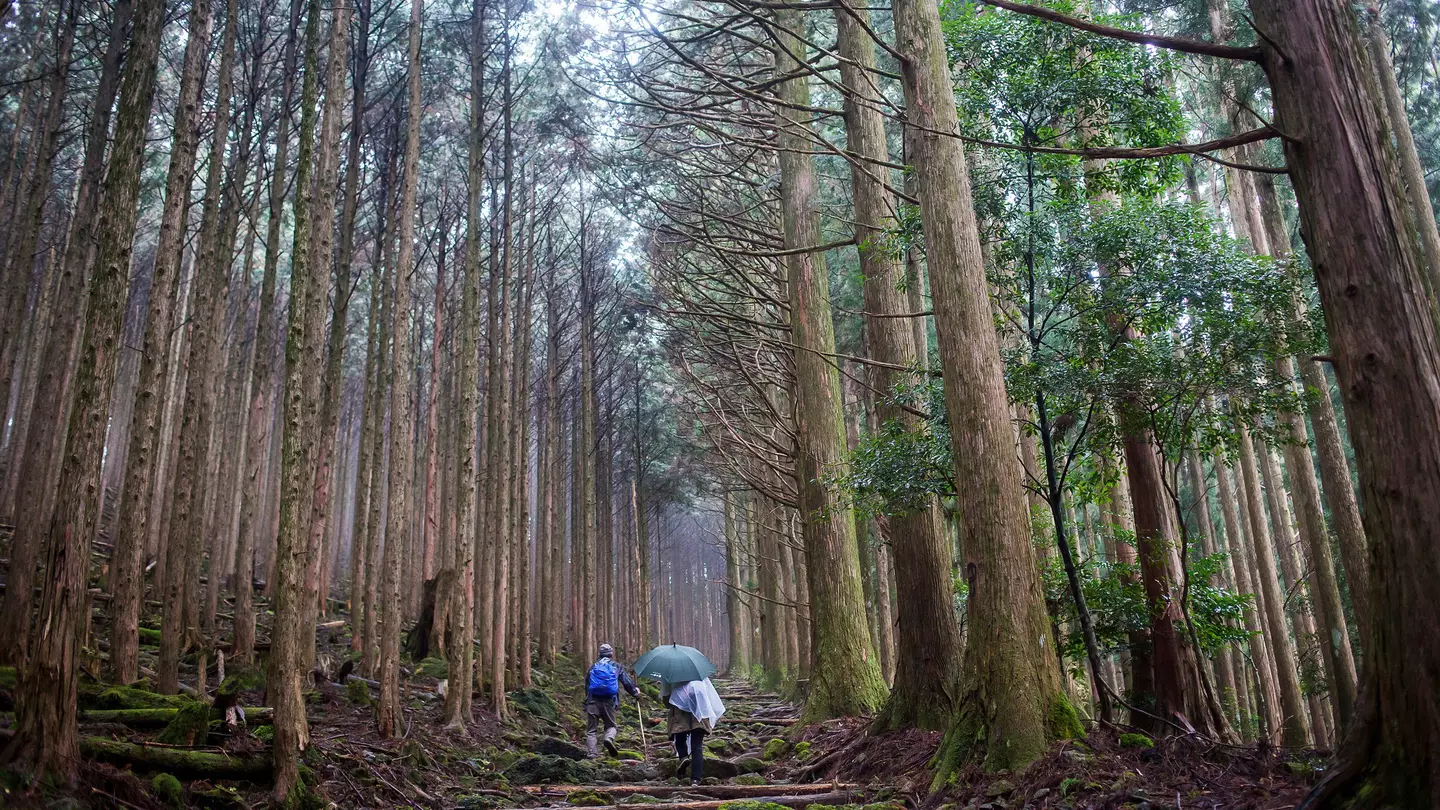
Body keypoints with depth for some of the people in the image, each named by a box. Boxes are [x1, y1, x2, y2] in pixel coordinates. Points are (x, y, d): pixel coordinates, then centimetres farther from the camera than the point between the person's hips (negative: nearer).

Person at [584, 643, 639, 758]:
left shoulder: (593, 667, 19)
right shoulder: (617, 667, 13)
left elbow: (586, 685, 24)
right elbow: (627, 683, 12)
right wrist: (635, 693, 30)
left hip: (593, 701, 1)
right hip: (609, 701, -1)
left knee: (591, 729, 7)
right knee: (611, 725, 15)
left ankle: (592, 754, -7)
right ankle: (609, 738, -17)